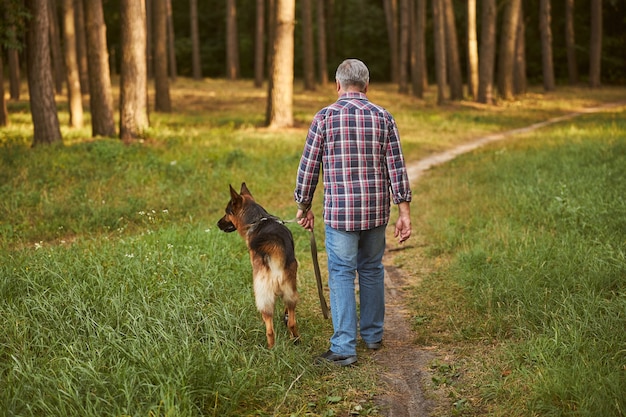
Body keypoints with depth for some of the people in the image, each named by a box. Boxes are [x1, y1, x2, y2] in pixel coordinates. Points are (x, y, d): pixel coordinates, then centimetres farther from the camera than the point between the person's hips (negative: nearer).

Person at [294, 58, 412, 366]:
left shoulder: (325, 117, -5)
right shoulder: (383, 118, 3)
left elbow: (308, 166, -2)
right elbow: (396, 167, 0)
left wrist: (303, 207, 9)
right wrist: (404, 211, 3)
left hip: (340, 211, -3)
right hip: (377, 210, 3)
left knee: (342, 275, 1)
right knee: (372, 271, 18)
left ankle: (344, 348, -2)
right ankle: (373, 334, 29)